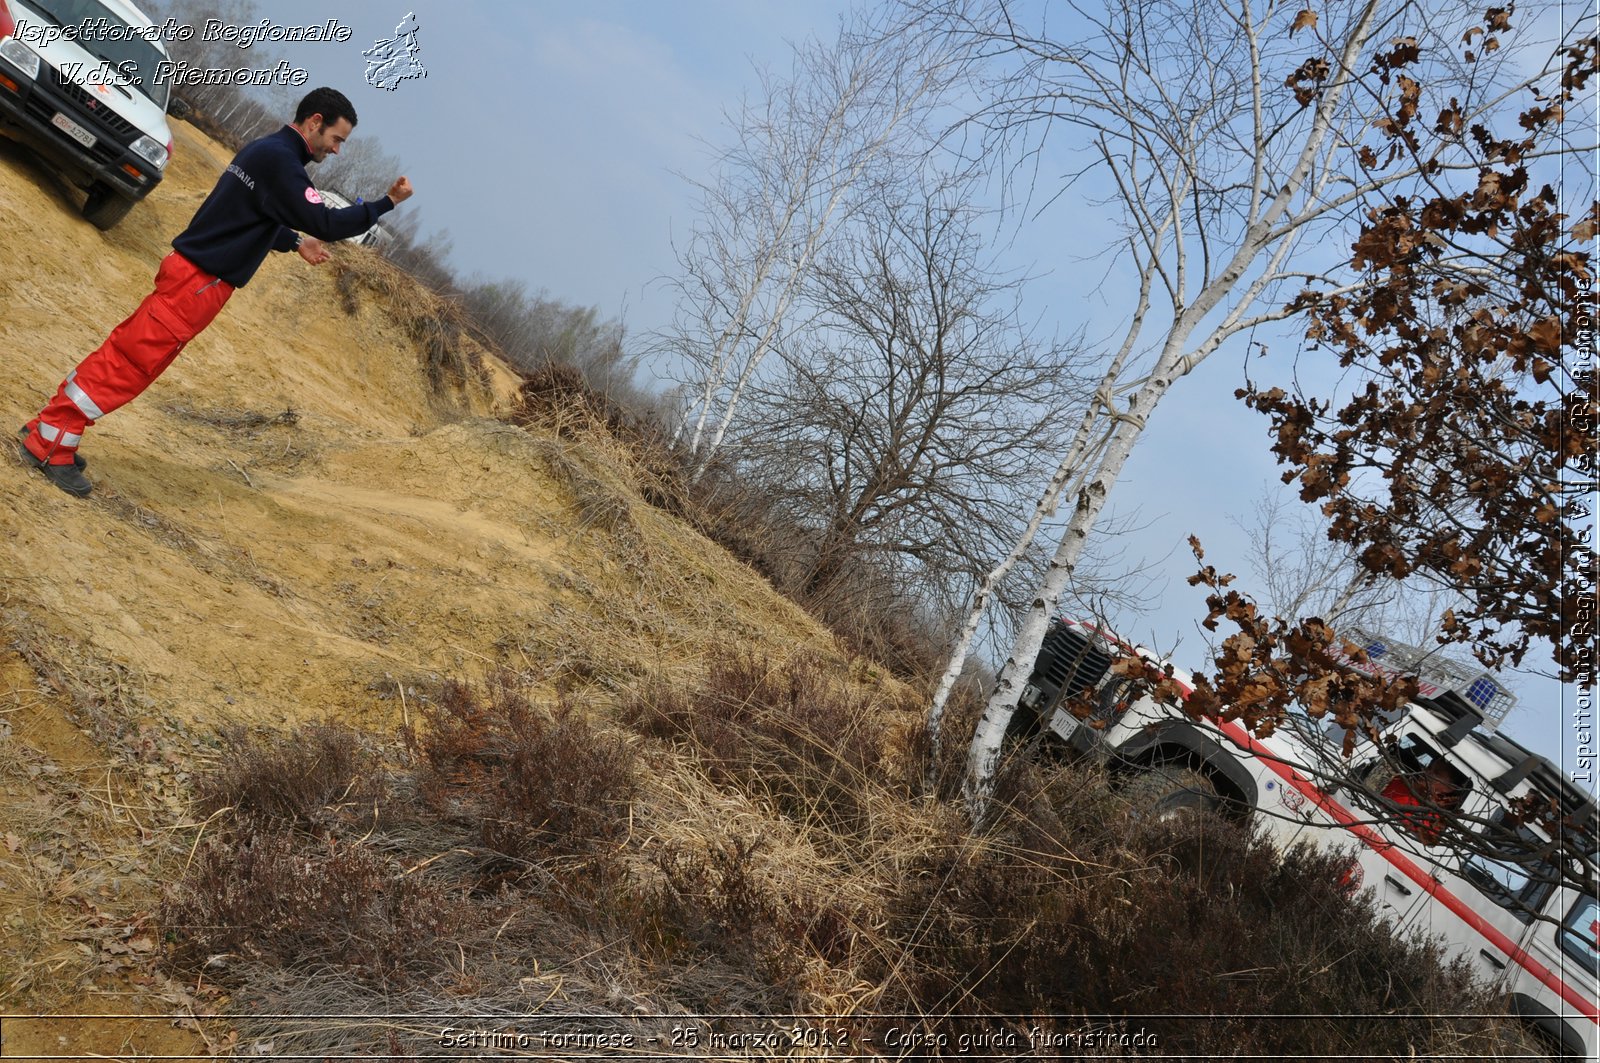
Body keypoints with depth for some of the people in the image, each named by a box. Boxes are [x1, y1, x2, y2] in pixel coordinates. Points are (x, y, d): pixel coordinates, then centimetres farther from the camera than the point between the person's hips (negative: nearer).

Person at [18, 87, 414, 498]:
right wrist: (387, 203, -17)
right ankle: (50, 446, 3)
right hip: (199, 280, -10)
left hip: (192, 273, 10)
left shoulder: (265, 149, 16)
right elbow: (325, 223, -22)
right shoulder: (280, 160, -16)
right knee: (130, 361, -4)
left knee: (127, 353, 14)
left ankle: (47, 431, 22)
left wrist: (295, 241, 24)